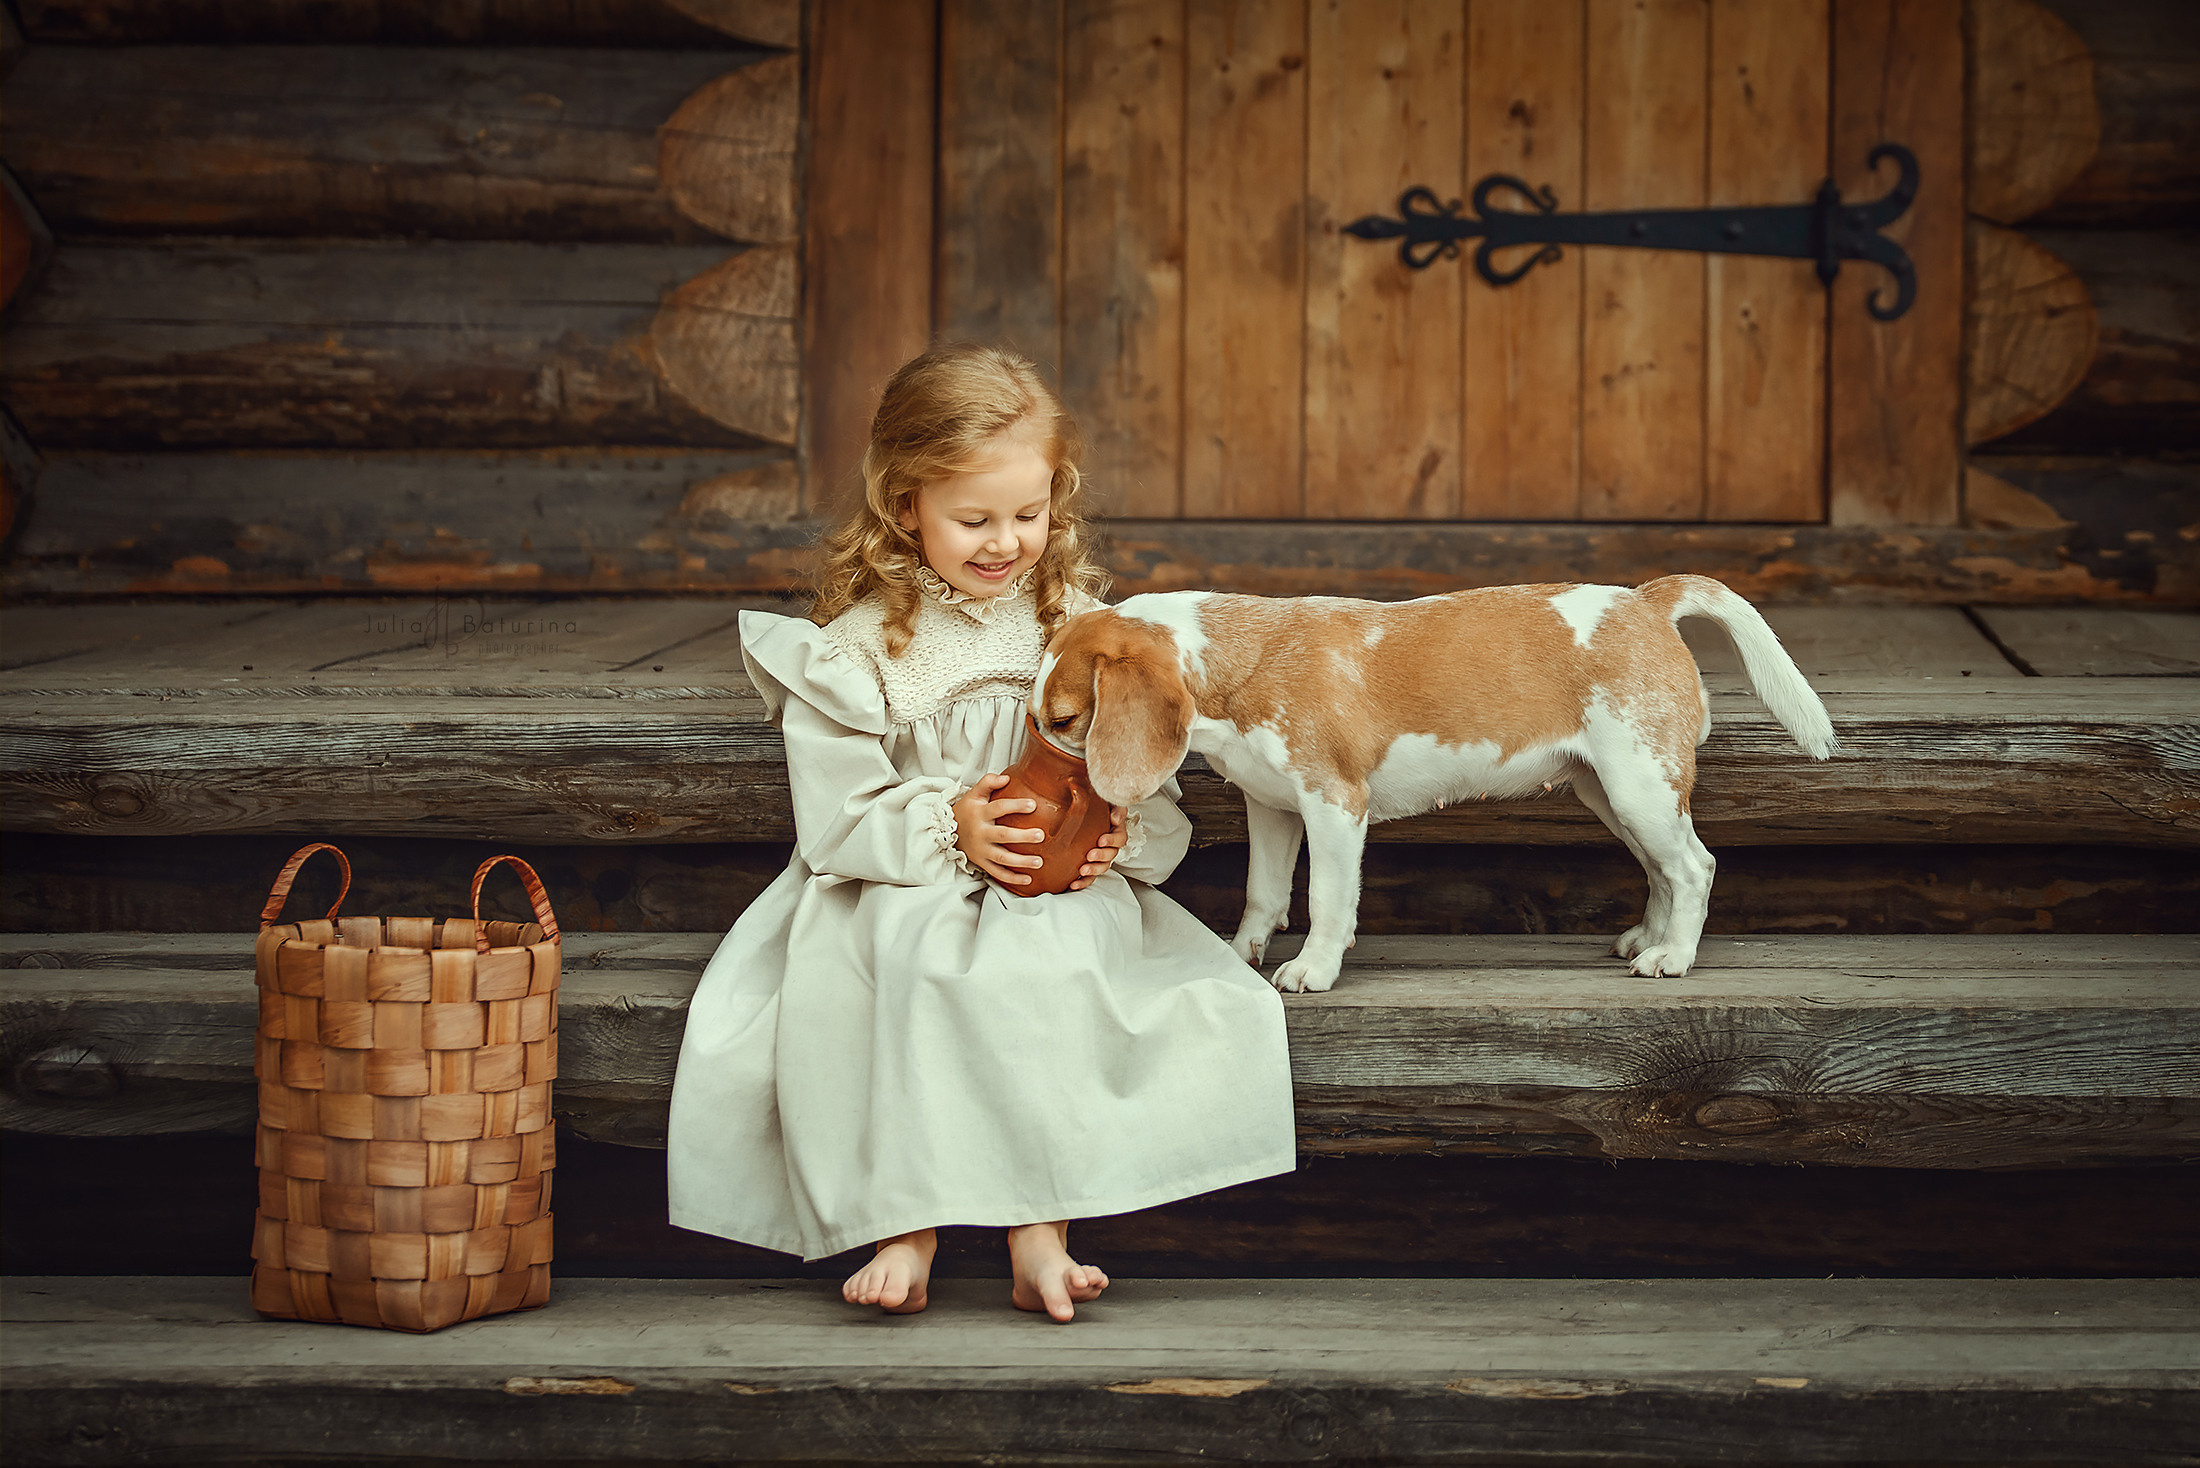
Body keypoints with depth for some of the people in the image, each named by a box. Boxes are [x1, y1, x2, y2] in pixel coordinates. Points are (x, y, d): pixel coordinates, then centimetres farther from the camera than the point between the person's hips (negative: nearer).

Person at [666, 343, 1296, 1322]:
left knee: (1063, 956, -32)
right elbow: (836, 815, -5)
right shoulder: (857, 644, 1)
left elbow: (1153, 790, 9)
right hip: (899, 884, -1)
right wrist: (948, 826, -20)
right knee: (922, 958, -34)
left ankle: (1039, 1228, -34)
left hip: (1064, 885, 1)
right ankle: (907, 1224, -33)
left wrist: (1121, 835, -13)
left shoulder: (1084, 628, 9)